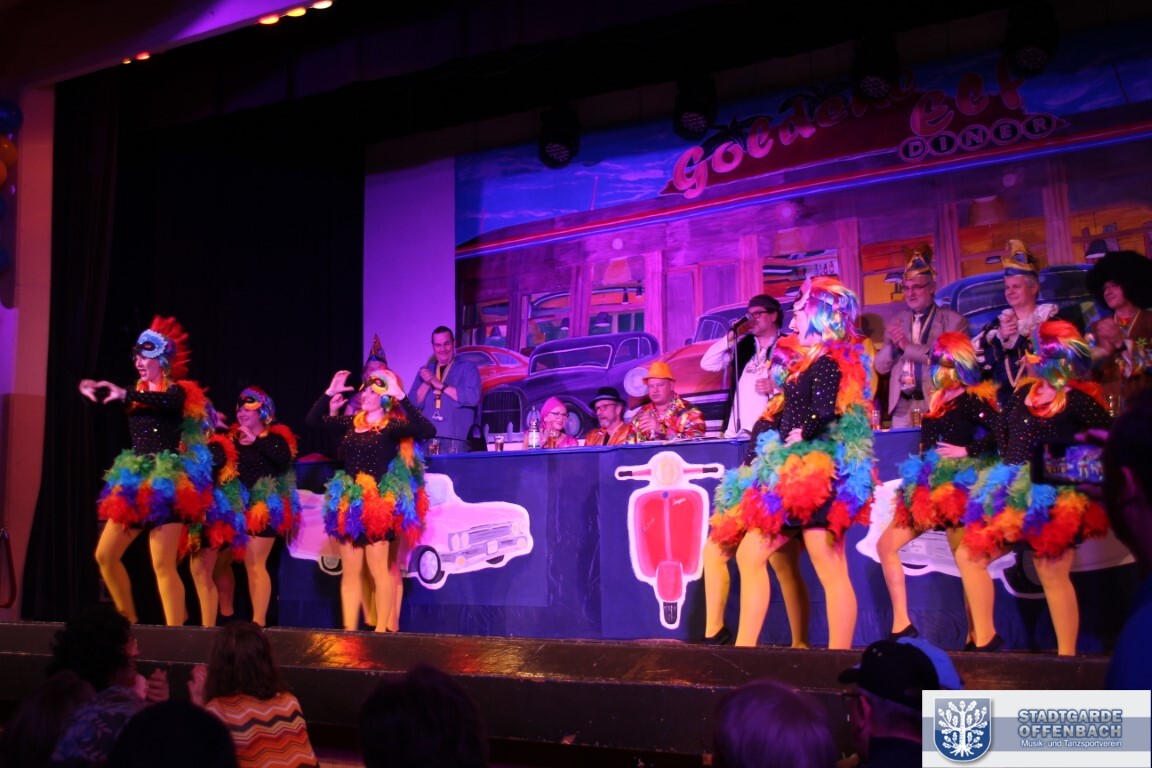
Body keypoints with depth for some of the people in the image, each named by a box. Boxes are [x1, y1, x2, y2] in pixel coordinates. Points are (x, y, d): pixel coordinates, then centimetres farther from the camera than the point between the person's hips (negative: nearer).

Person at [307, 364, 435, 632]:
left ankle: (383, 630, 2)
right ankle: (349, 630, 12)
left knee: (379, 570, -4)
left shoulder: (392, 426, -5)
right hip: (349, 504, 6)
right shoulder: (353, 422, 12)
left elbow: (427, 430, -22)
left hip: (377, 505, -6)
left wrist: (401, 396, -25)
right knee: (350, 572, 8)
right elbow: (314, 420, 19)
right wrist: (330, 393, 6)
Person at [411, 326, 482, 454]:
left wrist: (440, 385, -8)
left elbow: (473, 397, -9)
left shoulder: (468, 367, 7)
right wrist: (426, 383, -7)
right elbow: (413, 404, 10)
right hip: (427, 441, 3)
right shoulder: (425, 370, 19)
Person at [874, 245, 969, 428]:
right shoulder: (898, 321, 13)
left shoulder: (953, 320, 0)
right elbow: (881, 367, 11)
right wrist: (893, 345, -10)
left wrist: (907, 345, -14)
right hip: (902, 408, 4)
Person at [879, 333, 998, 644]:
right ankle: (902, 624, 4)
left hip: (956, 485, -9)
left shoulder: (972, 399, -6)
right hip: (929, 486, 9)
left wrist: (967, 450, -18)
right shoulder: (938, 399, 17)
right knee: (887, 545, 4)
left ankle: (977, 635, -3)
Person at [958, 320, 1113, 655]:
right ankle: (984, 638, 10)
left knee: (1053, 575, -7)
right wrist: (1010, 467, 16)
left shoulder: (1077, 399, -9)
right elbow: (1003, 431, 23)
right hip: (1013, 496, 7)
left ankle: (1067, 655, 4)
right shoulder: (1023, 392, 10)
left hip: (1053, 499, -7)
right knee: (969, 556, 3)